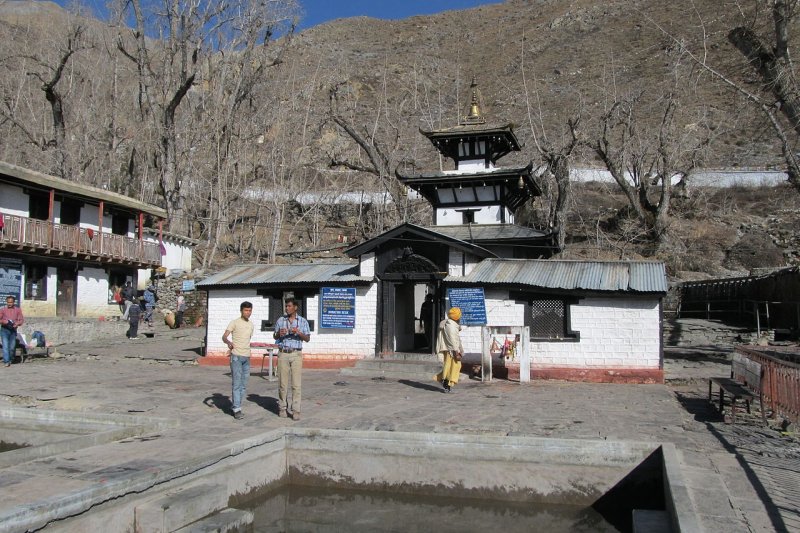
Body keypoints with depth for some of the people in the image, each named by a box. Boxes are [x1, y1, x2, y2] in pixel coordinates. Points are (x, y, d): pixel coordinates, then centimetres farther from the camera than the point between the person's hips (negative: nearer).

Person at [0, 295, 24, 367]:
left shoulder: (18, 310, 5)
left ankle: (10, 359, 26)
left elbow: (21, 320, 2)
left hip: (13, 330, 2)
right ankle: (6, 361, -13)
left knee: (12, 346, 6)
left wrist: (17, 323, -17)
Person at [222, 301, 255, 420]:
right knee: (237, 383, -8)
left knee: (244, 385, 7)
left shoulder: (251, 324, 15)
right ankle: (237, 410, -7)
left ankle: (237, 407, 15)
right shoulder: (234, 322, -4)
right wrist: (228, 342, -35)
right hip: (236, 357, -6)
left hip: (247, 357, 6)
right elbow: (224, 336, -13)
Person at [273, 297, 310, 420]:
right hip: (283, 354, 1)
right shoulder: (280, 320, 8)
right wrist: (279, 334, -9)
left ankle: (295, 410, -3)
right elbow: (275, 337, 14)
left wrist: (299, 333, -15)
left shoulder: (303, 321, 4)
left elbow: (307, 339, 4)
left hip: (296, 354, -1)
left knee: (296, 384, -5)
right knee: (283, 383, 2)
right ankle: (282, 408, 13)